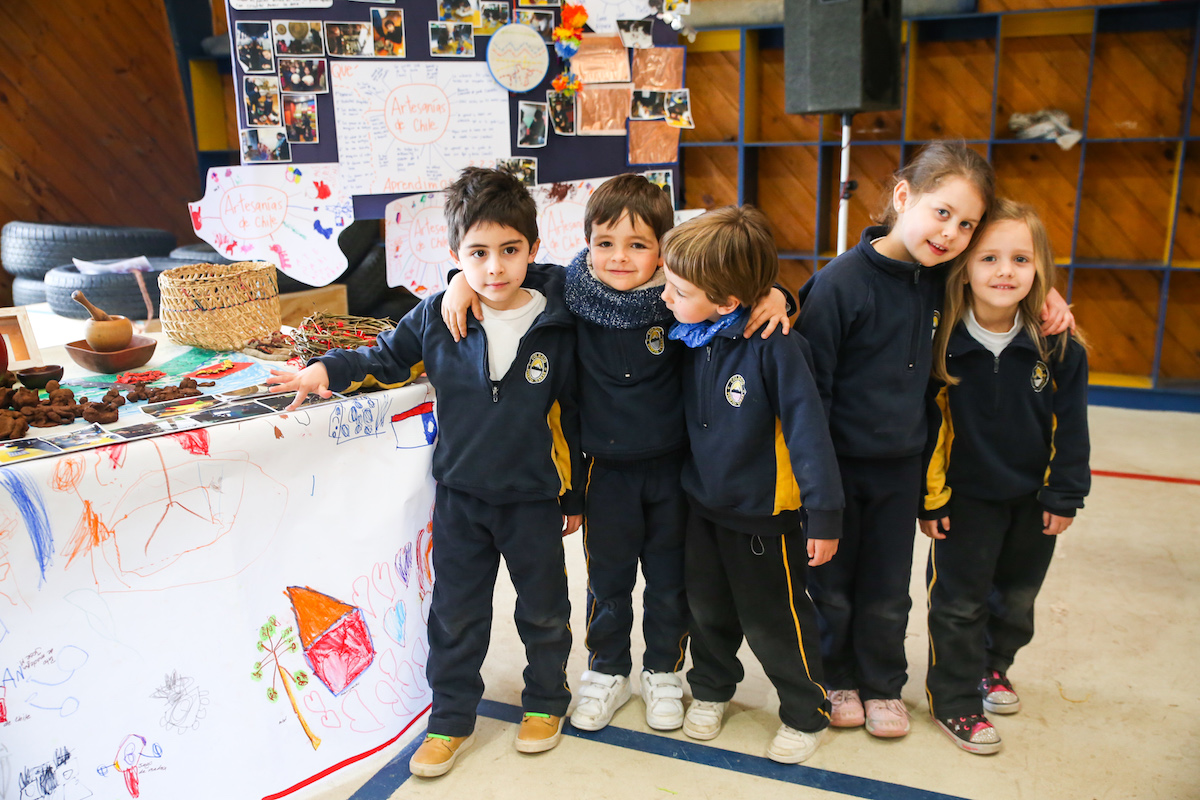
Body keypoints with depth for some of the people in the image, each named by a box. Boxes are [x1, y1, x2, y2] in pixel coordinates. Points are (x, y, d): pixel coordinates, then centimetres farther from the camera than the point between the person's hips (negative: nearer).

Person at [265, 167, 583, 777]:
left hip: (534, 498, -1)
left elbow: (572, 416, -3)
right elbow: (386, 359, 10)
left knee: (543, 610, 16)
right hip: (459, 494, 2)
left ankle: (545, 701, 40)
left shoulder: (556, 326, -12)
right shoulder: (437, 318, -9)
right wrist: (328, 369, -7)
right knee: (455, 613, 14)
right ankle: (451, 718, 33)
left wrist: (575, 496, 3)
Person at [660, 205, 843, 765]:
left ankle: (806, 715, 33)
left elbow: (807, 428, -22)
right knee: (708, 609, 22)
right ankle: (710, 690, 46)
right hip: (701, 503, 6)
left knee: (774, 623, 10)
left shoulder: (773, 346, -25)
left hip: (764, 513, -5)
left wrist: (824, 515, -20)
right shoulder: (690, 336, -7)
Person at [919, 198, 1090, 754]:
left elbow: (1069, 428, -4)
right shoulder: (941, 345, -18)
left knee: (1017, 594, 21)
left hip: (1034, 498, 3)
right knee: (959, 600, 6)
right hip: (965, 496, -3)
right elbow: (925, 427, -11)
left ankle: (993, 665, 47)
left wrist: (1064, 496, -2)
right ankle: (954, 700, 24)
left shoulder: (1058, 347, -13)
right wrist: (928, 498, -9)